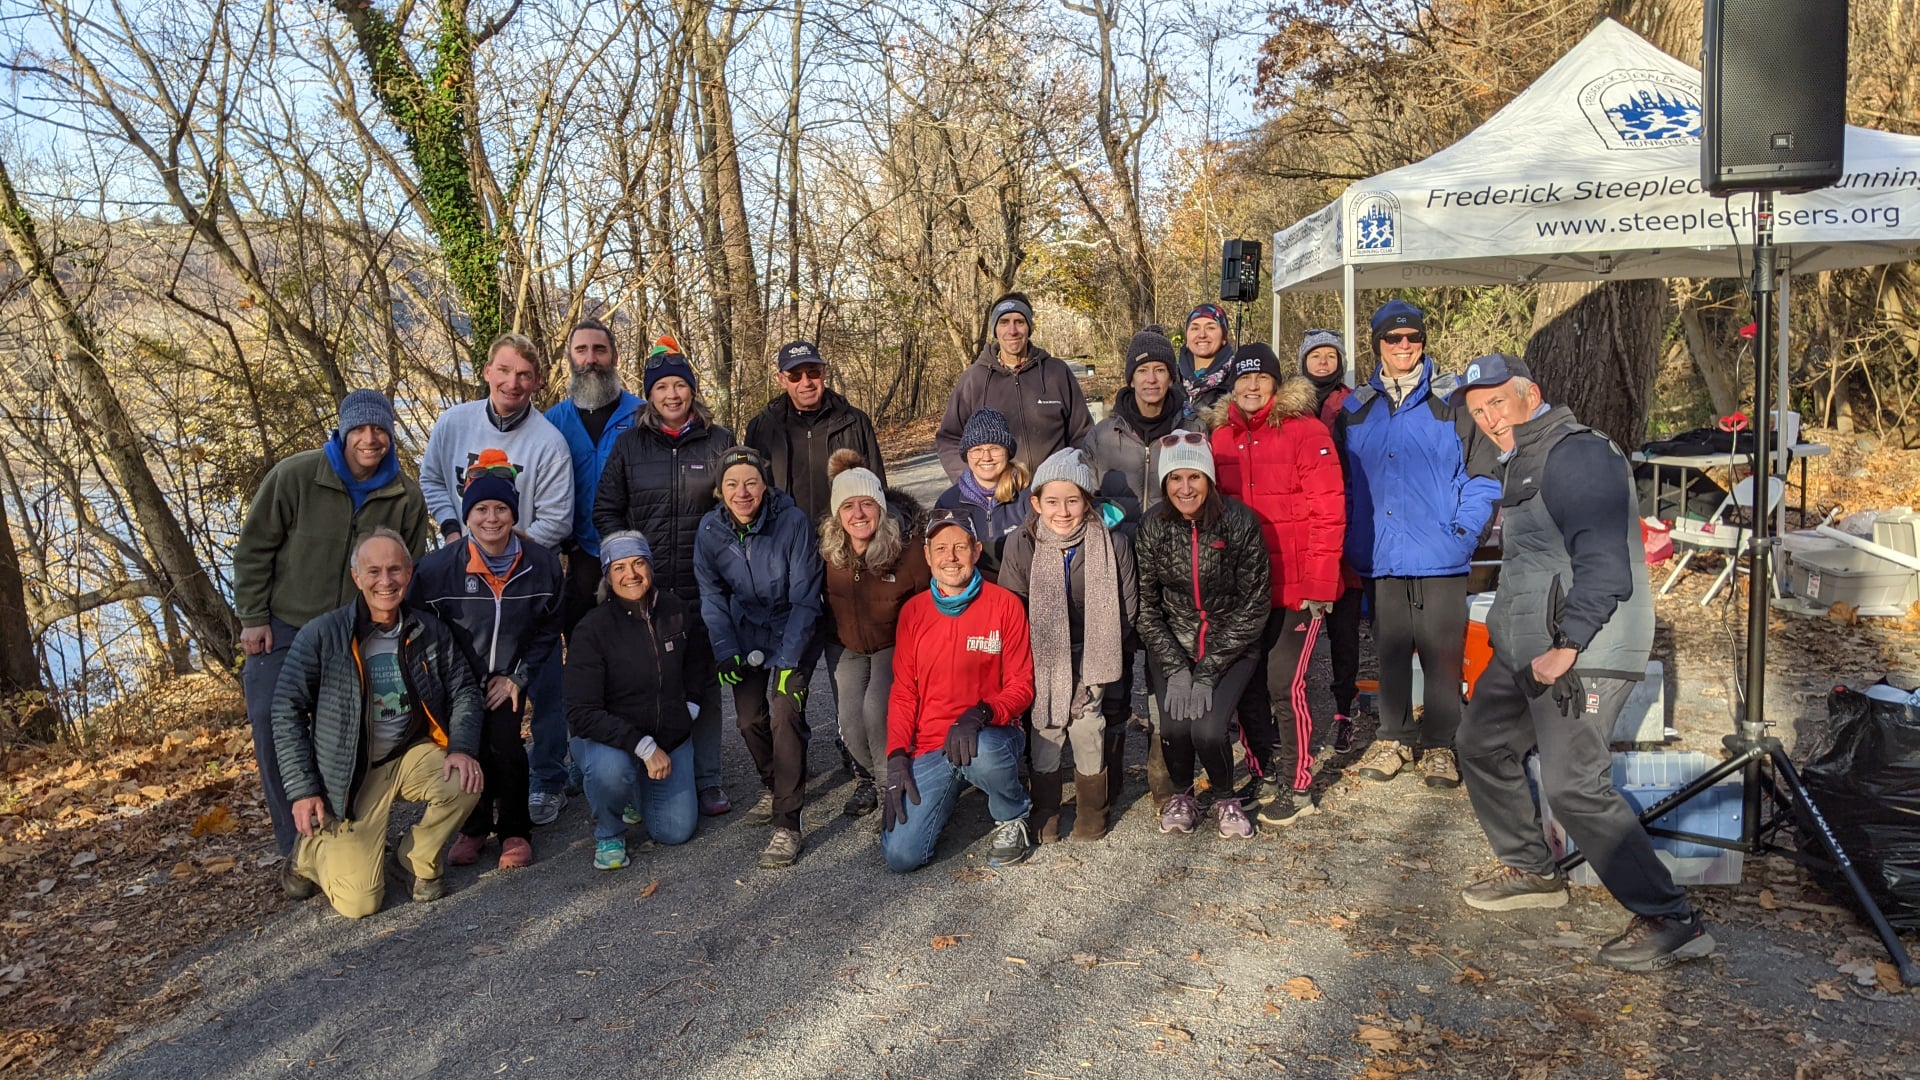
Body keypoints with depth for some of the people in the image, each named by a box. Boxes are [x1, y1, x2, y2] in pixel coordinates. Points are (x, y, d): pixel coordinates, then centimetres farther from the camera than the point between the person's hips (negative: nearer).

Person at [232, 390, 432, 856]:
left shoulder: (406, 496, -4)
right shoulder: (294, 476, -12)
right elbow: (254, 549, -4)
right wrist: (253, 618, -6)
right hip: (284, 629, -1)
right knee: (272, 724, -7)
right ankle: (296, 844, 7)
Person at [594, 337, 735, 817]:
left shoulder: (718, 441, 5)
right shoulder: (629, 444, 7)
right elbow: (606, 510, 10)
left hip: (702, 588, 0)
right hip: (645, 587, 1)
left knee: (703, 681, 6)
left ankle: (706, 779, 15)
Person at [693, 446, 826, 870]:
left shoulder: (793, 522, -22)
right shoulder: (710, 529, -10)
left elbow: (804, 597, -19)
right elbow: (712, 596, -5)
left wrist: (789, 660, -23)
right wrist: (725, 651, -16)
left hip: (792, 634, -4)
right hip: (746, 636, 4)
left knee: (784, 712, -19)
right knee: (750, 718, 2)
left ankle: (787, 825, -14)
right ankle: (773, 788, 32)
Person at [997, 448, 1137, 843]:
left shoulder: (1112, 544, -10)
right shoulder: (1021, 545, -9)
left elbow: (1126, 609, -2)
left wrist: (1097, 653, -8)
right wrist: (1031, 656, -5)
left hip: (1092, 658, 0)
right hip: (1041, 661, 1)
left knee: (1089, 729, -4)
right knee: (1044, 731, -1)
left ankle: (1091, 810, 19)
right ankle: (1045, 813, 17)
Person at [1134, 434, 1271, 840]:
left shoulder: (1239, 522, -14)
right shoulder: (1153, 527, -8)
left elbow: (1255, 604, -11)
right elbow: (1145, 606, -3)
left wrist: (1208, 672, -15)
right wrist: (1176, 669, -14)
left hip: (1229, 645, -1)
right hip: (1172, 644, 2)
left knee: (1208, 730, -20)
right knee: (1174, 728, -18)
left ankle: (1224, 798, 12)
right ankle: (1181, 795, 15)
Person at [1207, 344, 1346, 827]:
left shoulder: (1304, 430, -7)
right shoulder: (1221, 436, 9)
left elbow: (1328, 511, -11)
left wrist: (1319, 585, -15)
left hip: (1295, 586, -5)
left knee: (1284, 685, -5)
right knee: (1246, 683, 9)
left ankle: (1296, 787, 12)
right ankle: (1264, 773, 27)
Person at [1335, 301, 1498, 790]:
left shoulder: (1453, 403, -1)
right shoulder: (1355, 410, 9)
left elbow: (1484, 477, -2)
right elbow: (1344, 483, 14)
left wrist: (1463, 533, -10)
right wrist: (1353, 538, 4)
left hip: (1439, 560, -3)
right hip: (1379, 560, 3)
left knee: (1443, 654, 3)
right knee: (1389, 652, 12)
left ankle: (1439, 744, 17)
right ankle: (1393, 737, 25)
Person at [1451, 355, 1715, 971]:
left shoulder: (1576, 454, -16)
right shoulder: (1524, 462, 17)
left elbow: (1603, 561, -25)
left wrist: (1565, 647, -25)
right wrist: (1507, 633, 21)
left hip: (1581, 656, -11)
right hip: (1526, 652, 11)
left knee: (1573, 787, -14)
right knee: (1482, 746, 18)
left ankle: (1672, 921, -4)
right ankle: (1533, 872, 33)